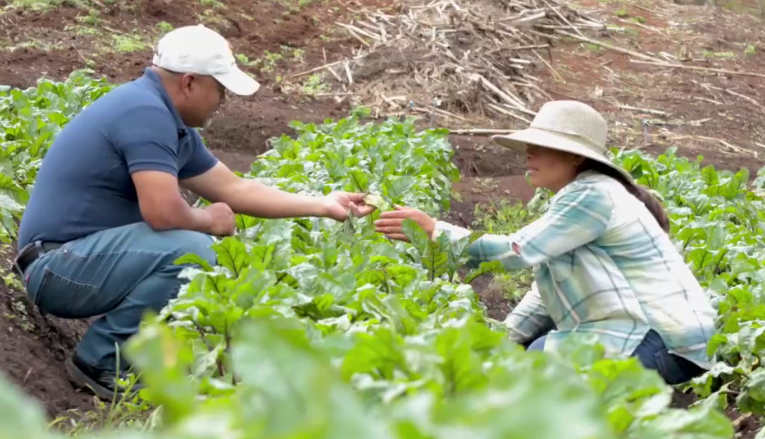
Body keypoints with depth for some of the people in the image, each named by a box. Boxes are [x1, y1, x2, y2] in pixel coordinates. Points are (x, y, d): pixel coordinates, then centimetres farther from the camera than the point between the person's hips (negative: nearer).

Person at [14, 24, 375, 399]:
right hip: (60, 265, -10)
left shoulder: (167, 119, 11)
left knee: (203, 250, 13)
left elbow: (234, 188, 18)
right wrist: (210, 221, -6)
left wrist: (322, 206, 17)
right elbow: (163, 212, -28)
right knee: (190, 251, -26)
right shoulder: (146, 112, -20)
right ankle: (101, 361, -11)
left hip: (83, 253, 10)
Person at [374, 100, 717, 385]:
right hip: (644, 329, 10)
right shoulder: (578, 198, 13)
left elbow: (517, 251, -24)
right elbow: (552, 287, 11)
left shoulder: (592, 196, -17)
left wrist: (434, 230, -22)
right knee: (521, 350, 9)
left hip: (668, 343, -10)